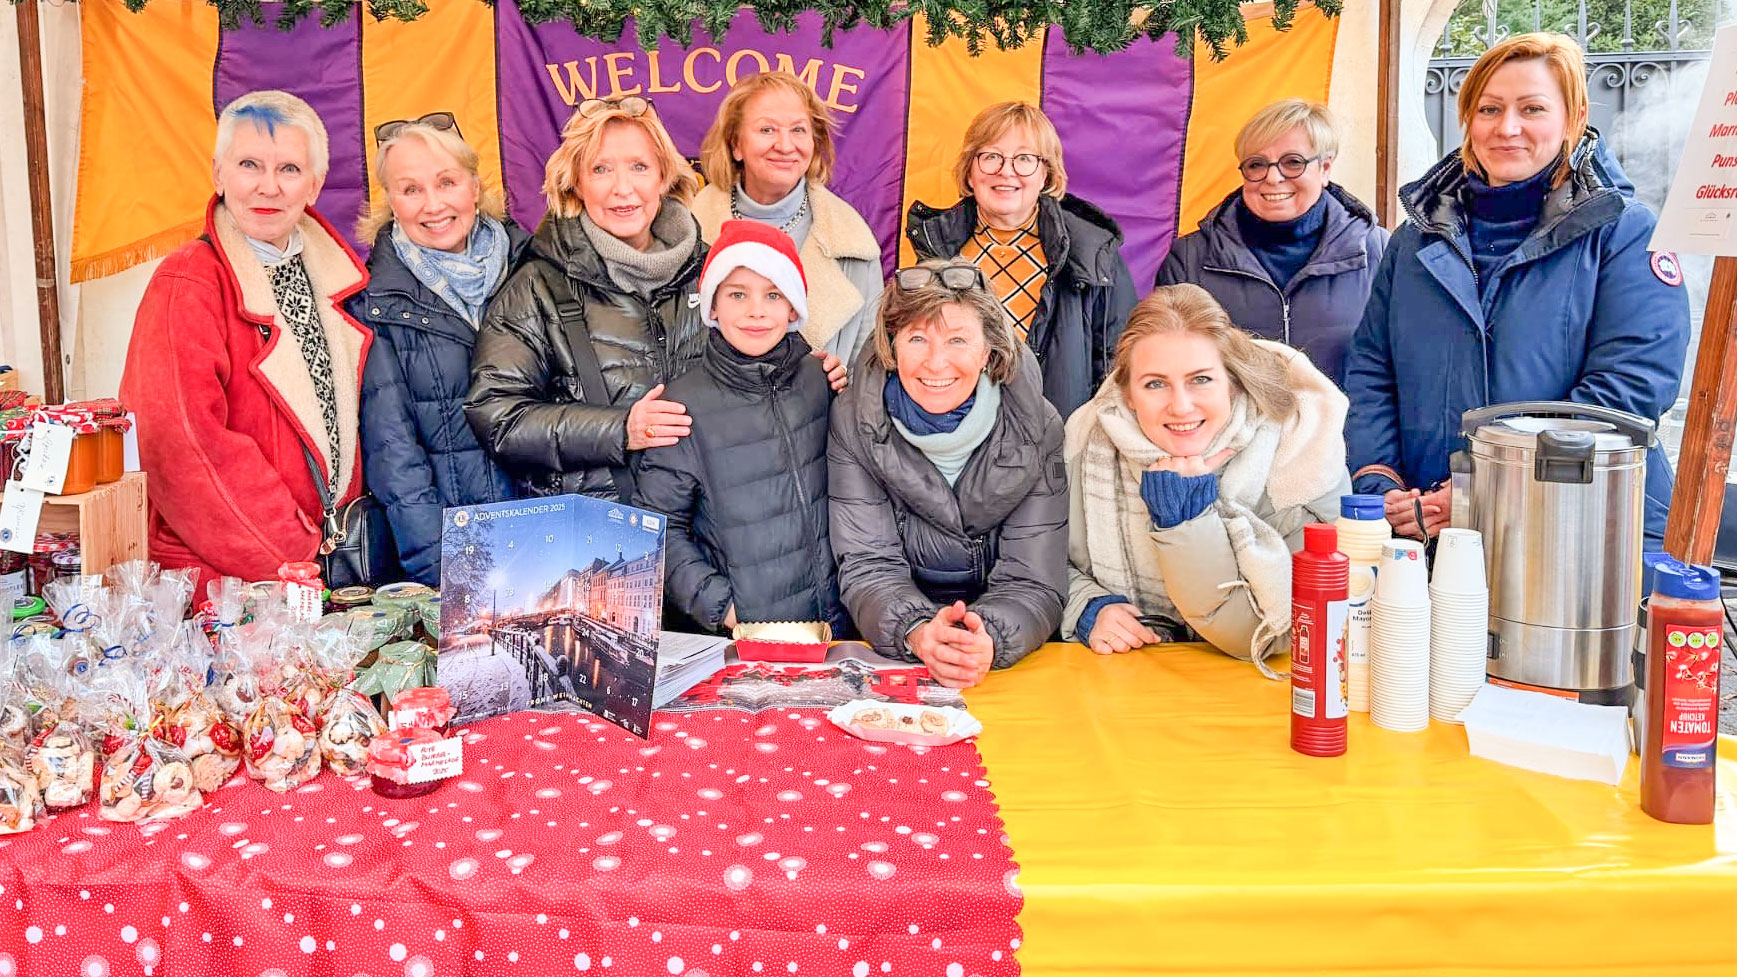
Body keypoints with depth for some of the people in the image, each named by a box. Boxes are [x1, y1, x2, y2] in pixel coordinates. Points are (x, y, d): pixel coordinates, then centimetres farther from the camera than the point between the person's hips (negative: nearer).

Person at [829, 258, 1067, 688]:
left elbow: (1033, 583, -10)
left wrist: (989, 640, -32)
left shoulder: (1038, 429, -7)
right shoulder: (853, 423, -7)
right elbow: (867, 569, -10)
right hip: (887, 660, 0)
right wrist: (918, 633, -31)